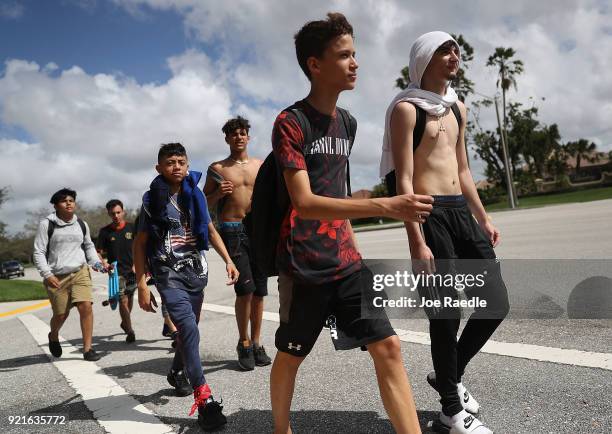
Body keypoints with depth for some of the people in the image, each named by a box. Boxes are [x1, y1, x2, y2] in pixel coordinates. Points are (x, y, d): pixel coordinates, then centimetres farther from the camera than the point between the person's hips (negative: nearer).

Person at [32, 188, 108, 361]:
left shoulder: (82, 224, 9)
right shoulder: (47, 224, -3)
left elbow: (89, 246, 24)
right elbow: (39, 252, -3)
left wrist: (96, 262, 7)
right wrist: (47, 274, -13)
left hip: (80, 272, 2)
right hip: (56, 277, -2)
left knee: (86, 306, -15)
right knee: (61, 314, 6)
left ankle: (87, 348, -5)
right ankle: (53, 336, 42)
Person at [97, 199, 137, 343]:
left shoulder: (132, 228, 1)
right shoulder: (105, 232, -1)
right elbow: (100, 252, 1)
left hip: (132, 270, 2)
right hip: (116, 272, -2)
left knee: (130, 298, 17)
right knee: (123, 301, -10)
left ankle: (125, 323, 41)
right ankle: (130, 331, -4)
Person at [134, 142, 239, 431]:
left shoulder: (194, 194, 7)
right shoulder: (153, 199, -4)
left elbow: (210, 230, 16)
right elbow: (140, 244, -2)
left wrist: (228, 260, 8)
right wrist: (142, 285, -7)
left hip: (196, 269, 5)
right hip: (168, 273, -5)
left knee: (189, 328, 15)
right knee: (188, 327, -20)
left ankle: (177, 373, 43)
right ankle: (204, 400, -17)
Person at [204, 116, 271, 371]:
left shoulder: (261, 165, 14)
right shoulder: (217, 169, 8)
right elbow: (204, 203, 11)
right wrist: (218, 193, -9)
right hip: (232, 230, -3)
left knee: (259, 290, 4)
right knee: (245, 288, -11)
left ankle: (256, 344, 17)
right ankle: (244, 343, 7)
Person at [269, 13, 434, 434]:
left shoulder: (346, 122, 11)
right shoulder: (290, 123, -12)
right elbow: (305, 203, -23)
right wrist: (386, 206, -30)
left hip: (346, 262, 6)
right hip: (304, 268, -5)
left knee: (388, 346, -2)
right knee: (290, 355, 12)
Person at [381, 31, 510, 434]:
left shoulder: (457, 108, 19)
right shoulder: (406, 109, -5)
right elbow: (404, 179, -13)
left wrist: (483, 219, 21)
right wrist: (417, 242, -20)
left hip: (461, 211, 8)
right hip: (430, 213, -8)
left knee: (496, 302, 7)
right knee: (447, 313, -3)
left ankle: (450, 375, 29)